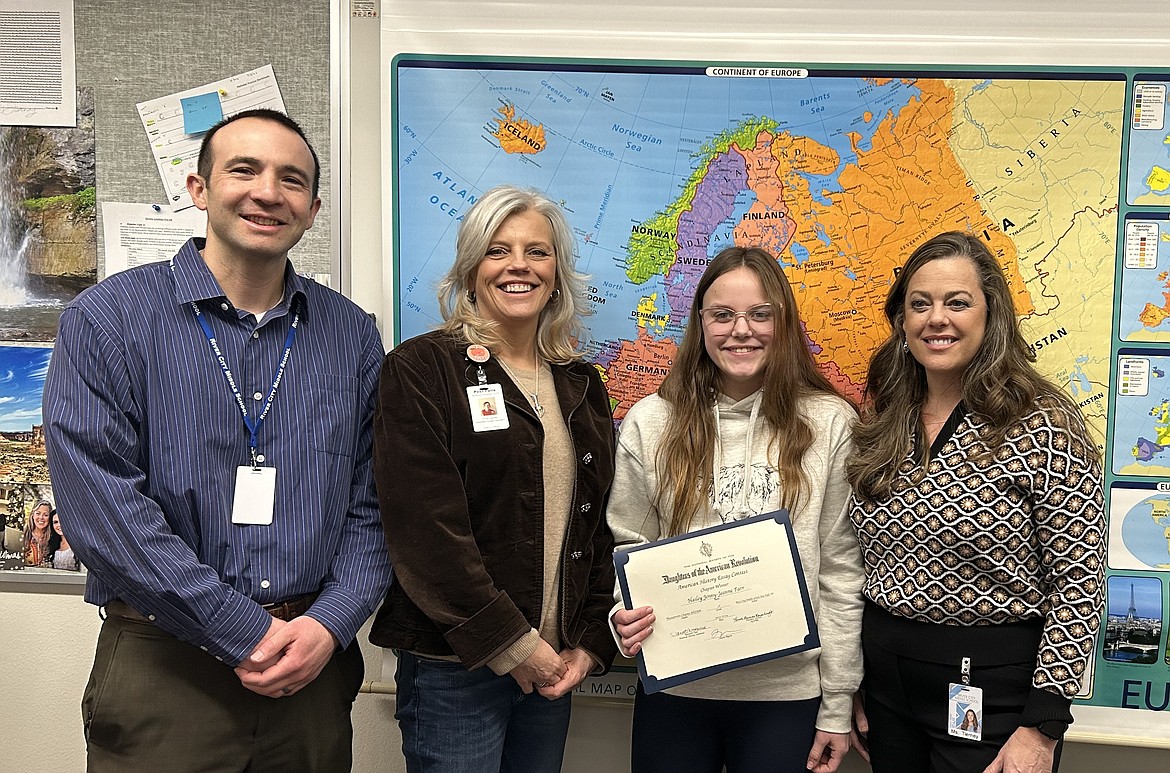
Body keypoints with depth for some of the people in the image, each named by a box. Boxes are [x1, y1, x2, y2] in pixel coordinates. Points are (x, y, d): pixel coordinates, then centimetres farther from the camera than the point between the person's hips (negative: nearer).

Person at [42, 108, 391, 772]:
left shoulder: (351, 336, 4)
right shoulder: (108, 320, -6)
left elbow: (373, 505, 4)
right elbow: (104, 507, -14)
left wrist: (330, 625, -11)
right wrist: (250, 635, -16)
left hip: (316, 665, 3)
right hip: (163, 670, -2)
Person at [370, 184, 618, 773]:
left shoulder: (581, 385, 10)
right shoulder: (421, 370, -8)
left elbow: (601, 526, 10)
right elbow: (425, 529, -16)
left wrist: (591, 644, 1)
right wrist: (510, 643, -15)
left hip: (551, 665, 6)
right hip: (453, 668, -5)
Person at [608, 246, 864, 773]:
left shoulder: (829, 423, -4)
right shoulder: (650, 422, -1)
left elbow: (841, 569, -2)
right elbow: (629, 547, 6)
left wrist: (837, 704, 0)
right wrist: (624, 614, -14)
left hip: (788, 693, 0)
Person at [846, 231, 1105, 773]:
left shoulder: (1043, 425, -13)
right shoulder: (882, 421, 3)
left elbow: (1079, 582, -13)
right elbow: (864, 560, 9)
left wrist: (1042, 726, -14)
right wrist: (852, 686, 10)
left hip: (993, 685, -5)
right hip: (884, 673, 5)